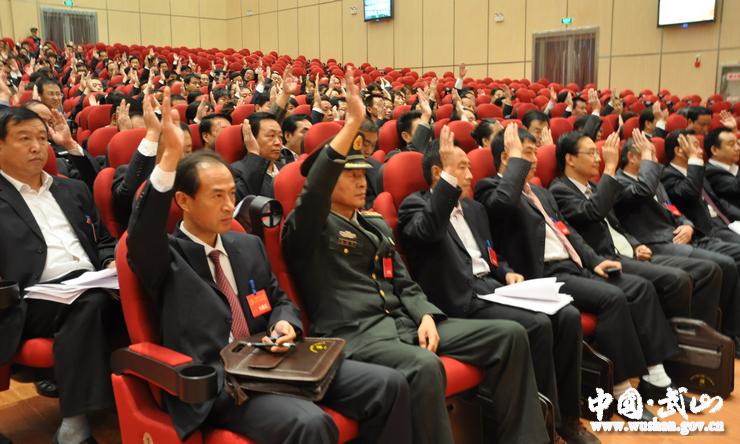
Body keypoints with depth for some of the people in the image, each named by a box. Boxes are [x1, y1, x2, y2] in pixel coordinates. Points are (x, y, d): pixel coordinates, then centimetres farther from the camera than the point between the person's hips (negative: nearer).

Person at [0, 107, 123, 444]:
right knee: (91, 303, -35)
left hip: (91, 286, 4)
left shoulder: (73, 190, 25)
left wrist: (111, 264, 4)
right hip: (36, 298, -4)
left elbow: (102, 241, 26)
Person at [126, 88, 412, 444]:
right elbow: (141, 236, -21)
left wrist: (284, 323, -2)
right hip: (212, 382, -6)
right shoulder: (166, 258, 1)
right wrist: (170, 157, -32)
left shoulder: (249, 246, 18)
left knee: (389, 385, -9)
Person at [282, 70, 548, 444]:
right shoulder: (307, 230, 0)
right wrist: (352, 123, -29)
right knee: (425, 367, -39)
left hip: (403, 321, 8)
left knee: (510, 335, -2)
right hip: (353, 332, -7)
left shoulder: (376, 224, 22)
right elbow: (313, 191, -23)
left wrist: (425, 316, -2)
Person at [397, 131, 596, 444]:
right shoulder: (415, 206, -3)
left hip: (491, 287, 8)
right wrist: (449, 176, -30)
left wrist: (506, 273, 6)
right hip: (461, 300, -8)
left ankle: (567, 415, 3)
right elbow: (430, 230, -28)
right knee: (538, 325, -25)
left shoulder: (474, 208, 22)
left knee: (568, 316, -9)